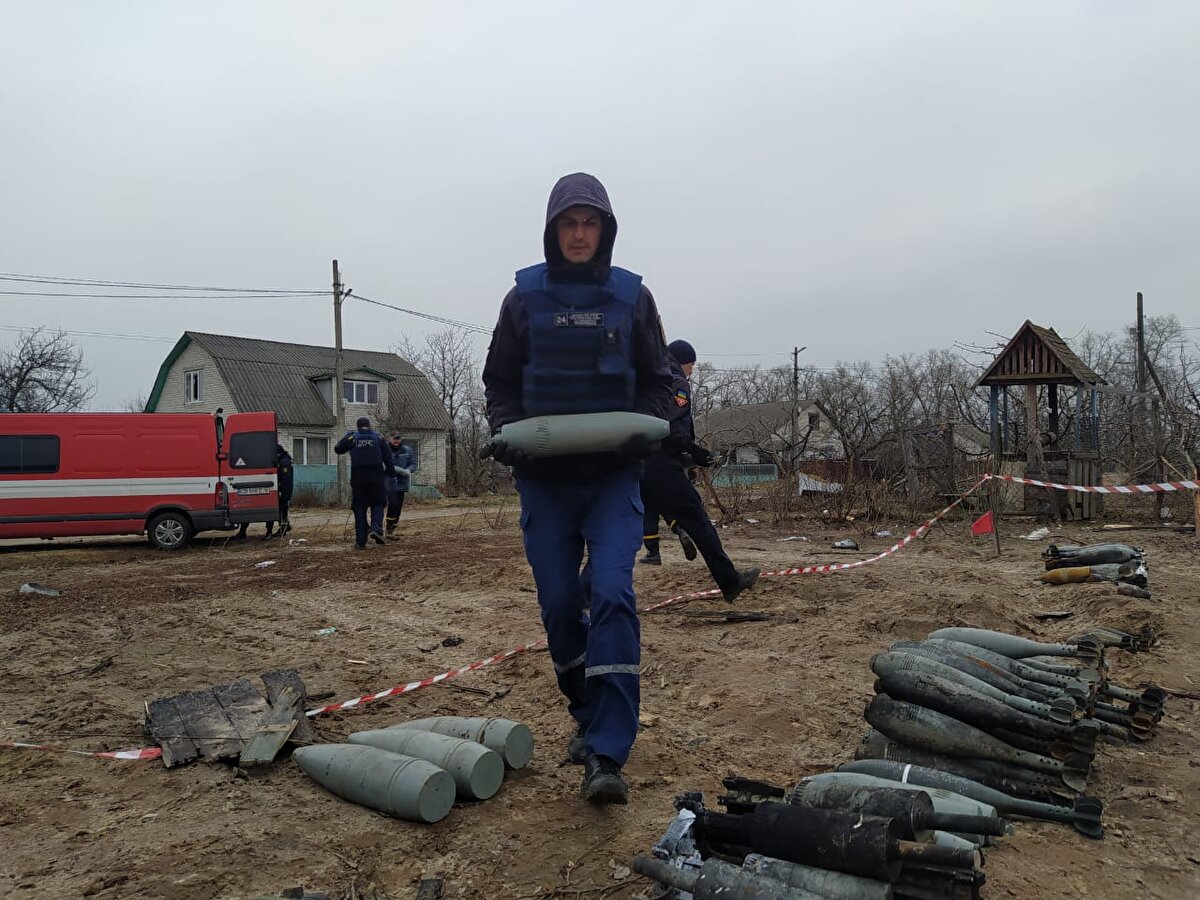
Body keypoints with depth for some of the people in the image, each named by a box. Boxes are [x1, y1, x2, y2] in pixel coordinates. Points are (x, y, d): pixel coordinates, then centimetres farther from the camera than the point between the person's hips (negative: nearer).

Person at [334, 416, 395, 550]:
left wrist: (347, 436, 26)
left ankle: (360, 541, 5)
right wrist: (392, 473, 13)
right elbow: (388, 457, 4)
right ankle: (376, 528, -13)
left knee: (359, 509, 6)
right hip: (376, 477, 0)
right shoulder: (378, 437, 5)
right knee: (377, 505, 13)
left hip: (358, 479, 0)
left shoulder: (352, 437, 4)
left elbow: (337, 449, 14)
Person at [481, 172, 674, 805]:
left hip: (613, 477, -1)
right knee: (560, 606, 7)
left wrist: (641, 431, -11)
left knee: (612, 596, -16)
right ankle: (589, 718, 30)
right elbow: (499, 381, 11)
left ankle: (605, 757, -12)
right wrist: (507, 433, -8)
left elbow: (658, 381, 9)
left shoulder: (632, 296, 4)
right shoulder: (525, 297, 5)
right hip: (544, 479, 2)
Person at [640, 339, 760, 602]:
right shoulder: (677, 383, -1)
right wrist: (693, 451, -8)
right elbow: (671, 427, -15)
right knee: (696, 519, -2)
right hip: (660, 464, -7)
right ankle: (730, 582, 2)